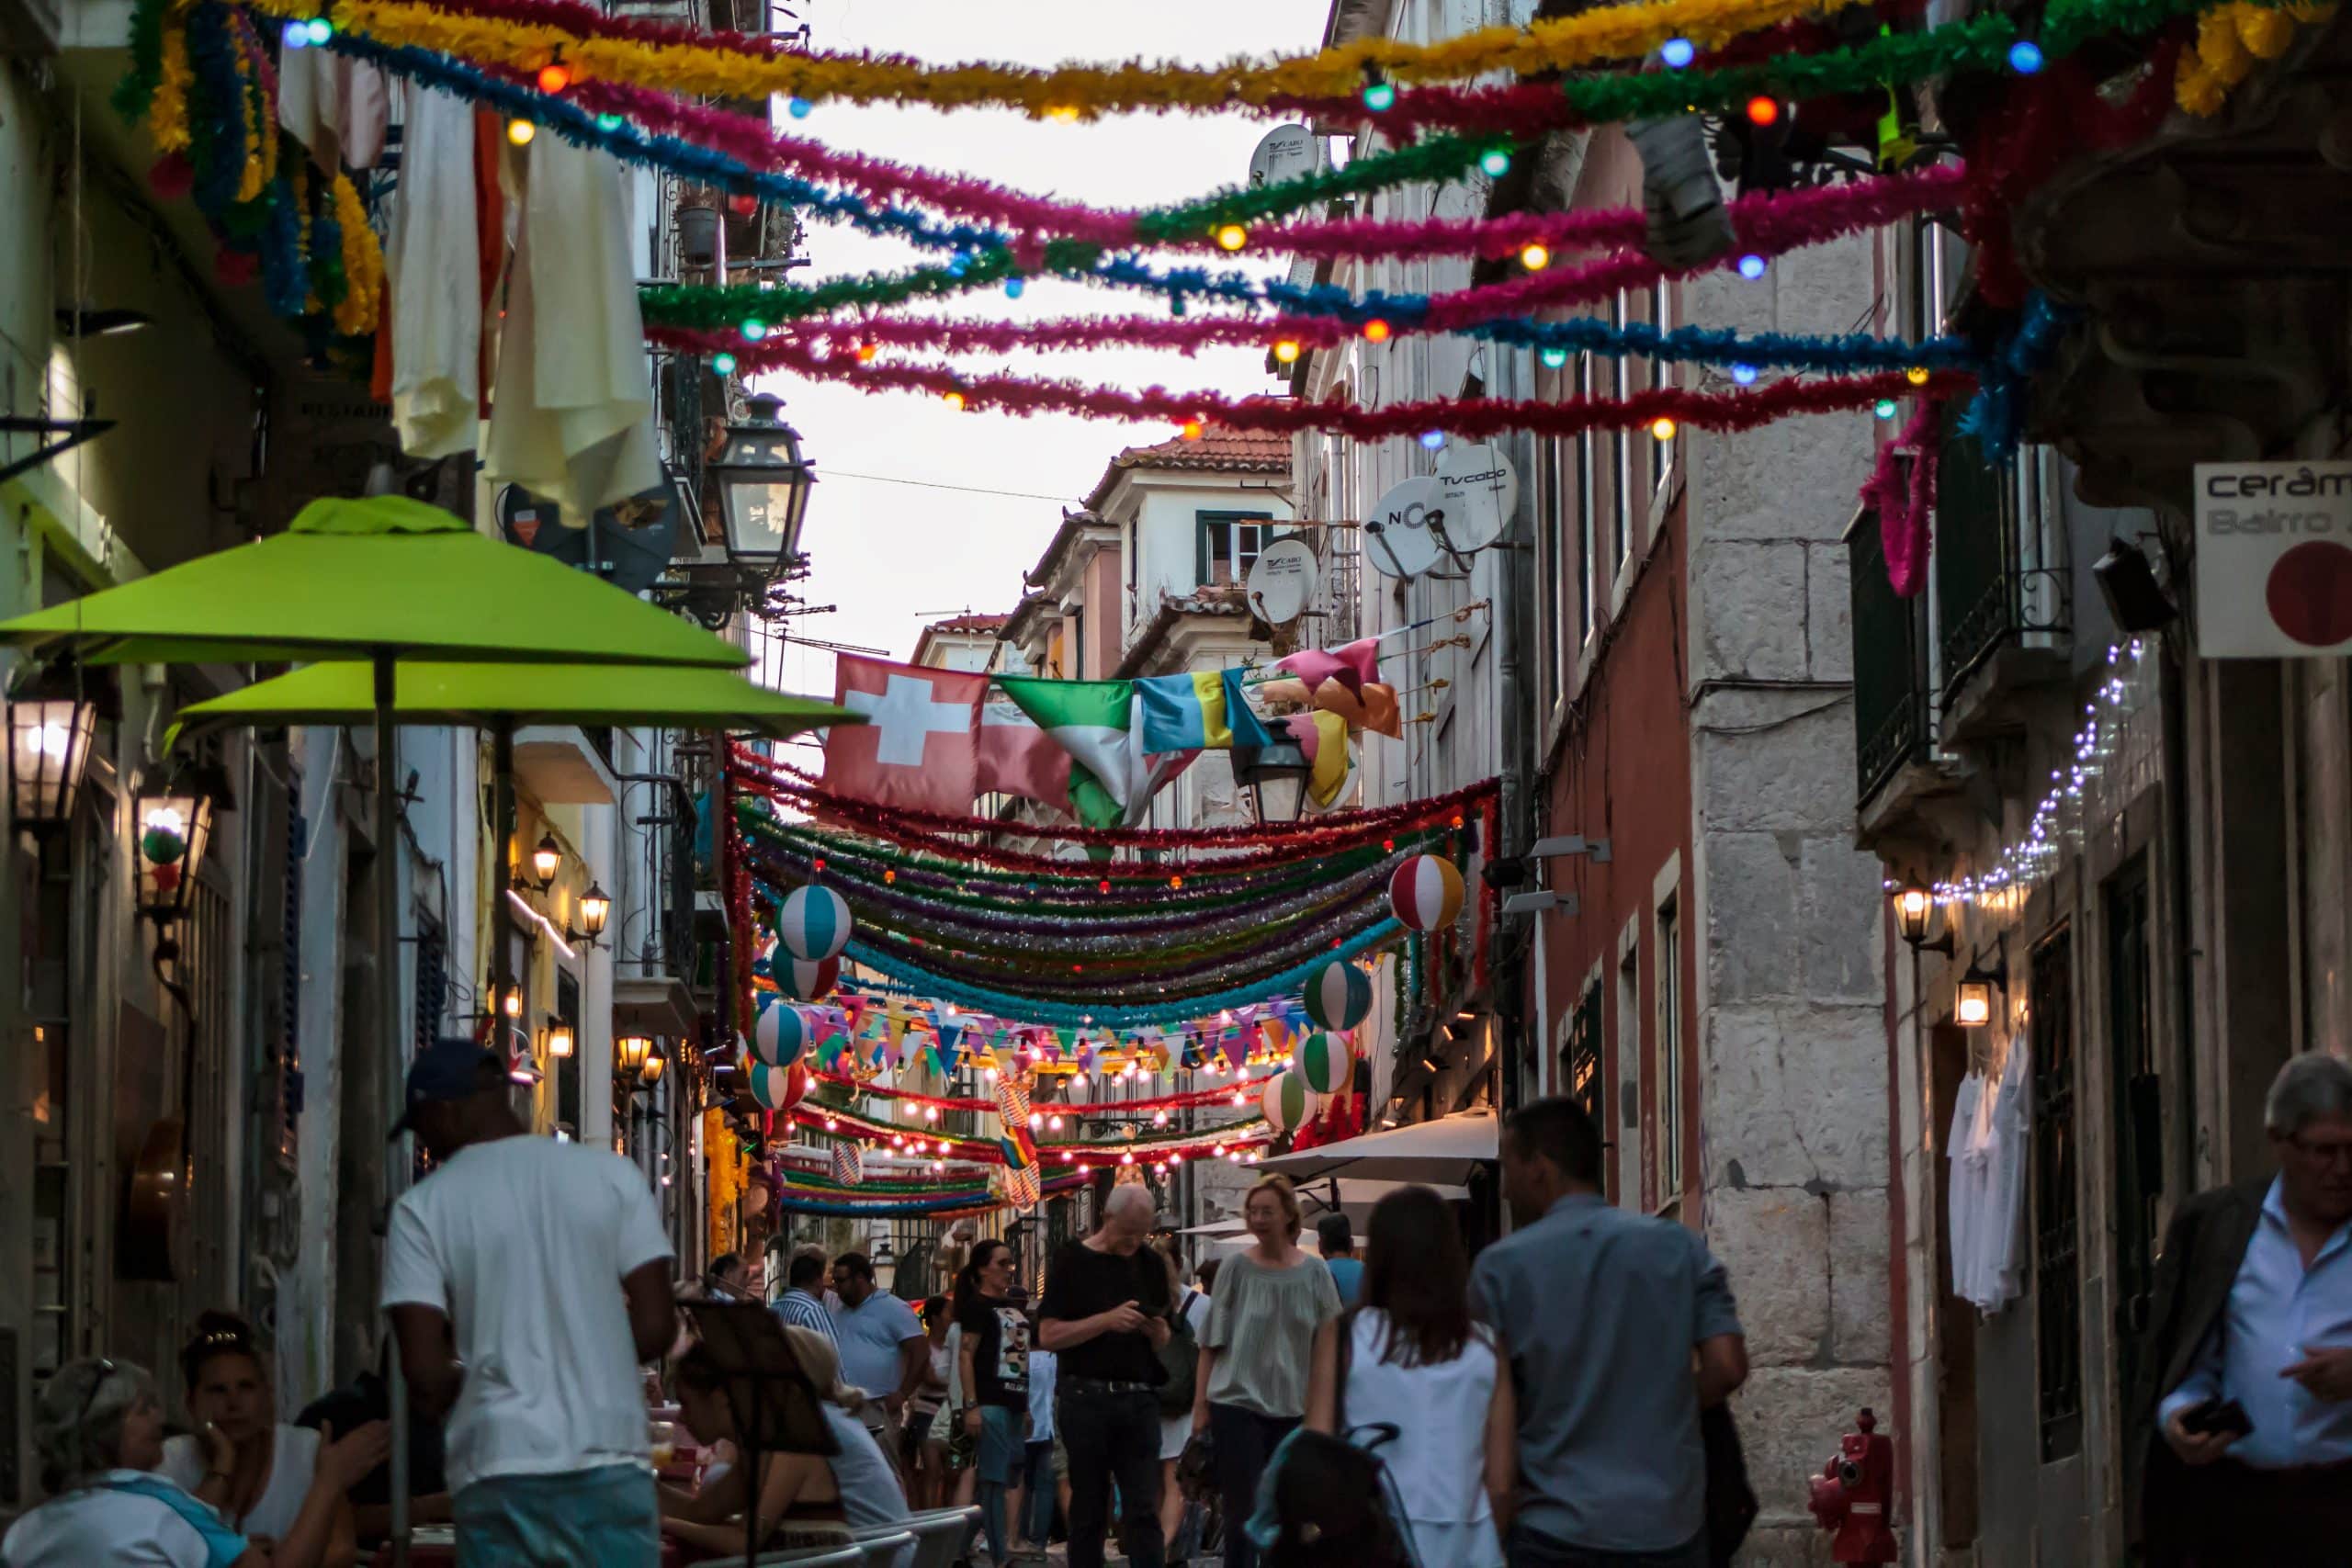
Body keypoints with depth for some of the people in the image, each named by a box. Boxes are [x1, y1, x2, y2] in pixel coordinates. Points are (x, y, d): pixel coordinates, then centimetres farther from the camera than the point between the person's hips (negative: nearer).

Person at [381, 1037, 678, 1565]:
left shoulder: (423, 1208, -1)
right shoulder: (611, 1175, 3)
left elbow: (423, 1369, -7)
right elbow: (656, 1326, 0)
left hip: (497, 1469, -1)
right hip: (609, 1460, 1)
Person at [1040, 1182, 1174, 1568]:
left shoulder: (1149, 1266, 12)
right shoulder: (1074, 1262, -1)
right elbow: (1049, 1335, -7)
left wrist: (1157, 1331, -6)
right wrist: (1108, 1320, -18)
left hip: (1139, 1401, 3)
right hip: (1086, 1399, -3)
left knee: (1143, 1510, -3)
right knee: (1088, 1511, 3)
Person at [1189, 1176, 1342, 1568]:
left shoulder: (1314, 1273, 3)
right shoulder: (1236, 1267, -1)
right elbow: (1211, 1343, 2)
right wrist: (1200, 1404, 0)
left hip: (1294, 1409, 2)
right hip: (1237, 1403, -2)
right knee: (1242, 1511, -4)